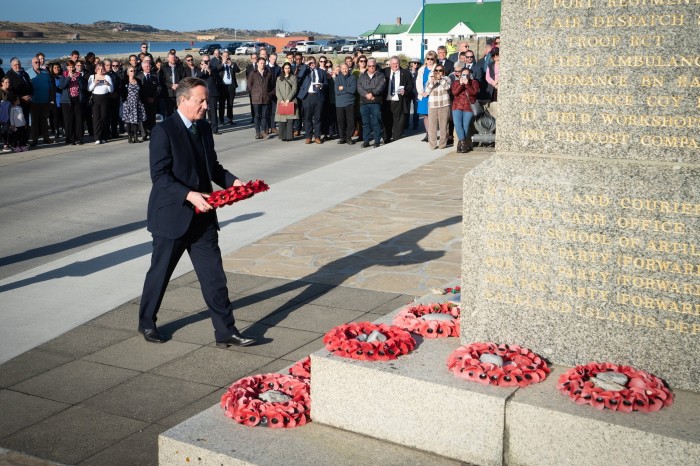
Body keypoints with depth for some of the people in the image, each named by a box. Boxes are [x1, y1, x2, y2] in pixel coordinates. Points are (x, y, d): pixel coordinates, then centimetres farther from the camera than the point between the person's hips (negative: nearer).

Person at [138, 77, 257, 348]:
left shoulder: (204, 128, 8)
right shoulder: (164, 132, -14)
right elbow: (160, 176, -19)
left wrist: (233, 182, -1)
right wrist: (189, 195, -30)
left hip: (202, 216, 6)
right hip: (172, 216, -6)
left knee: (214, 276, 4)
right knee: (160, 273, 11)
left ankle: (226, 331, 10)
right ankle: (147, 323, 32)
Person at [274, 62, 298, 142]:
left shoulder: (293, 77, 10)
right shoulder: (279, 78, 16)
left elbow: (294, 89, 0)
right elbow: (277, 90, 9)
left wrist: (288, 99, -10)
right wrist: (281, 99, -7)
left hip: (291, 101, -2)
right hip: (281, 101, 2)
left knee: (290, 119, -9)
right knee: (281, 119, -6)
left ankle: (289, 136, -10)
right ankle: (282, 136, -3)